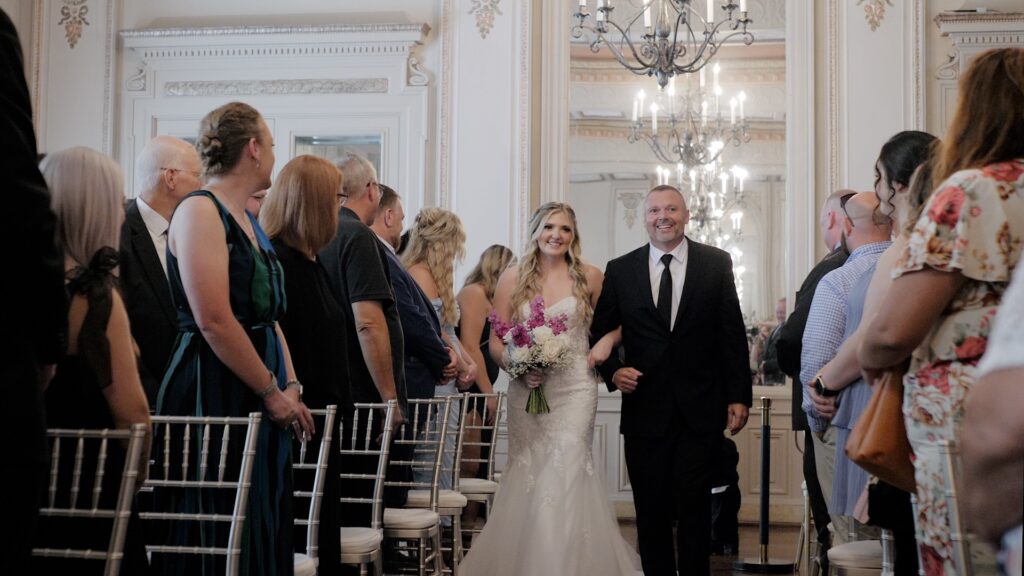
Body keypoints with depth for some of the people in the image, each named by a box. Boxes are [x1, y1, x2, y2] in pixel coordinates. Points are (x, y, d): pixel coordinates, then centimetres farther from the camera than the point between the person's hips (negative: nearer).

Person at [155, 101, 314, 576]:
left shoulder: (247, 220, 17)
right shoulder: (200, 209, -11)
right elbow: (214, 322, -19)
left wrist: (290, 388, 5)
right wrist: (274, 391, -14)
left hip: (258, 402, 9)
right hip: (213, 393, -9)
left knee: (262, 533, 11)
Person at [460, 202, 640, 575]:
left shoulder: (589, 277, 3)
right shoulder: (512, 279, 5)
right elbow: (496, 342, 5)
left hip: (575, 388, -2)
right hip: (526, 390, 2)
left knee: (566, 472, -12)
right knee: (527, 477, 3)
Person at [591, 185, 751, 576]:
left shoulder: (717, 263, 4)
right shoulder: (620, 270, 5)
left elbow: (733, 334, 3)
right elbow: (599, 332, 10)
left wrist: (739, 396, -1)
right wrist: (613, 370, -9)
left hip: (701, 410, -1)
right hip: (645, 410, 1)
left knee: (694, 510, 2)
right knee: (651, 512, 7)